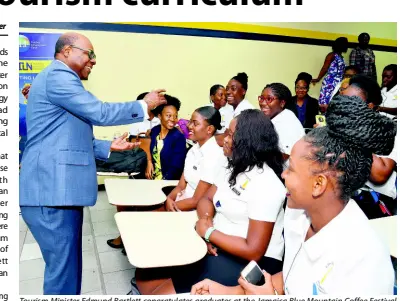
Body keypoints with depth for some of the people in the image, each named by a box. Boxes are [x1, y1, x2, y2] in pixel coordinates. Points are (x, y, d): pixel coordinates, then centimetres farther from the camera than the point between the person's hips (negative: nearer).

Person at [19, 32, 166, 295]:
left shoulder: (61, 79, 23)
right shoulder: (57, 75, -9)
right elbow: (100, 113, -15)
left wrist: (110, 146, 18)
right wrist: (144, 105, -2)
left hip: (60, 189, 10)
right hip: (53, 191, -10)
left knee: (67, 268, 17)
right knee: (64, 272, -1)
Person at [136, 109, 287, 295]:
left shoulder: (265, 183, -21)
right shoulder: (233, 167, 9)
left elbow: (254, 251, -23)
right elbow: (206, 199, 12)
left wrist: (208, 233, -14)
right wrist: (206, 220, -11)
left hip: (249, 262, -8)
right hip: (217, 246, 9)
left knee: (161, 292, -16)